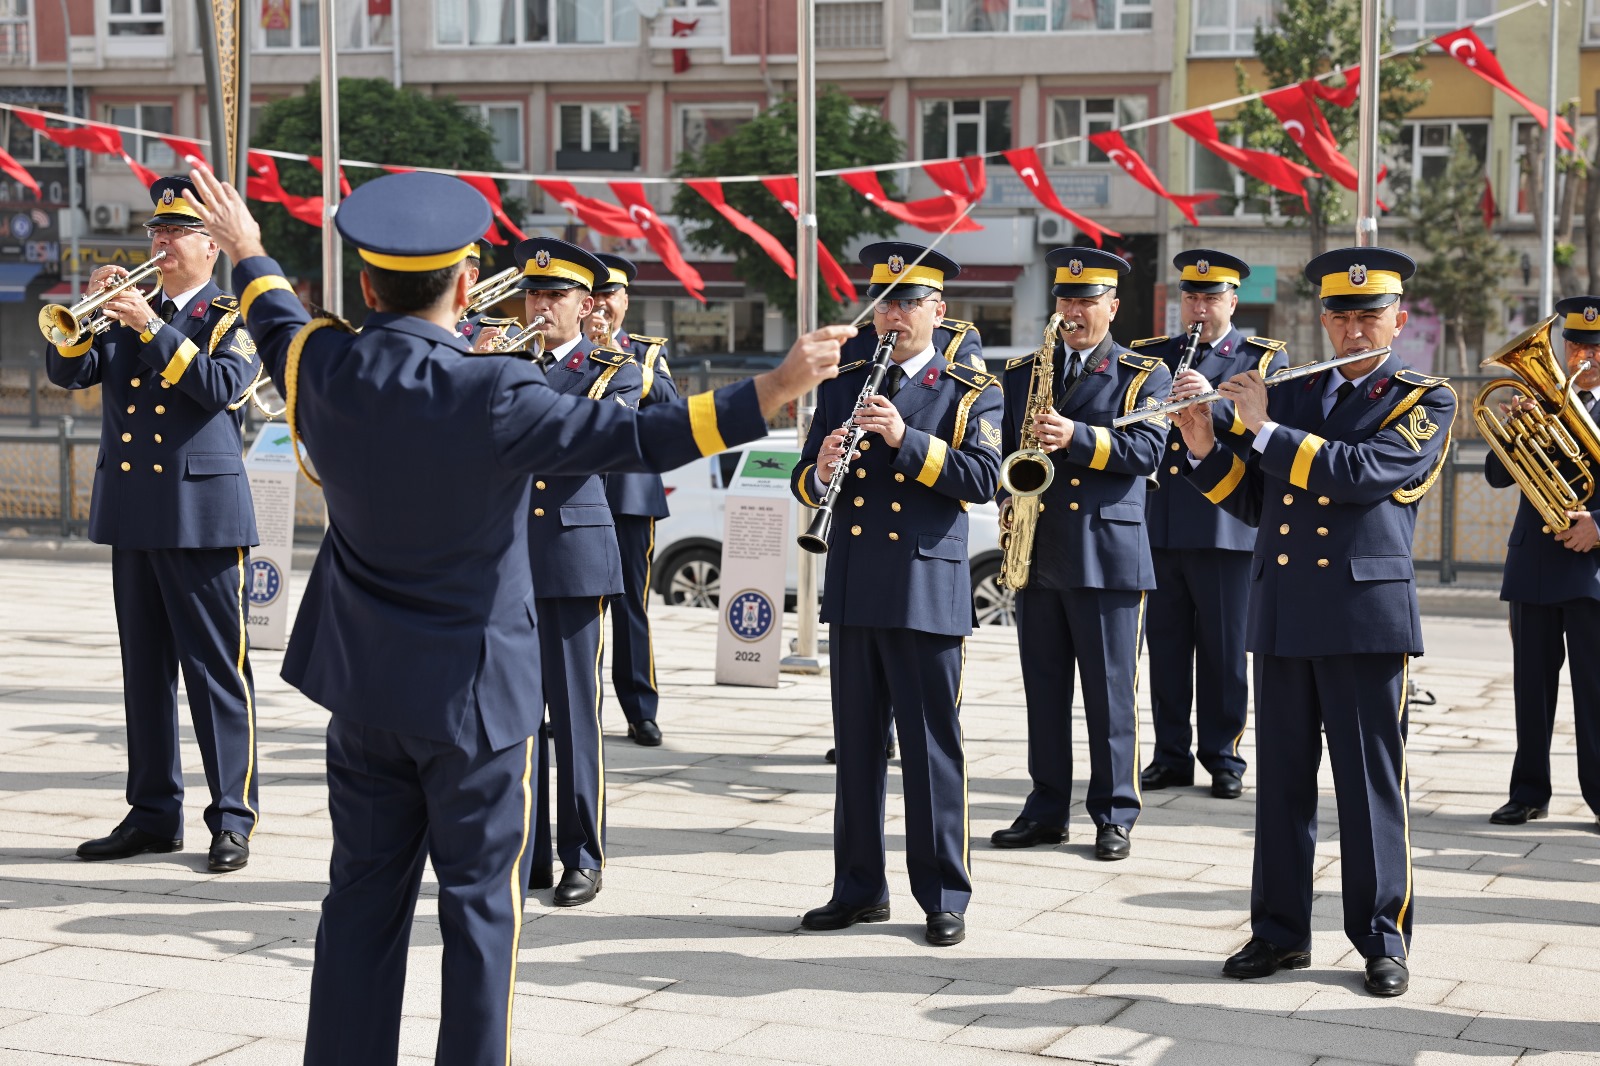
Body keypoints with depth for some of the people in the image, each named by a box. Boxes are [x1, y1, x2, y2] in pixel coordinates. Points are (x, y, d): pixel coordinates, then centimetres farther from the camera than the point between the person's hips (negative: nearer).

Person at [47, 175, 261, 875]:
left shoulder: (235, 319, 0)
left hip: (204, 515, -6)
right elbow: (66, 373, 6)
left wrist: (153, 327, -21)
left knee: (218, 671, -3)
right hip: (133, 517, 6)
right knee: (144, 671, 10)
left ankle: (233, 818, 3)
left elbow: (221, 386, -17)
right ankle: (153, 815, 18)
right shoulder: (129, 314, 15)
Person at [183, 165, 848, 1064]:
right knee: (481, 904, 5)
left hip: (365, 686, 5)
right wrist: (773, 390, -28)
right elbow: (641, 437, -26)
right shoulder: (495, 398, -22)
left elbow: (279, 324, 18)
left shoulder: (323, 370, -5)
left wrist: (248, 254, 38)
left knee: (364, 895, 14)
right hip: (476, 692, -5)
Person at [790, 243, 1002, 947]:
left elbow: (983, 477, -13)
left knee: (933, 746, 0)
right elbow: (804, 482, 10)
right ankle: (859, 888, 20)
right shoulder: (843, 384, 13)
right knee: (856, 745, 10)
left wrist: (906, 439, -23)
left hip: (928, 590, -4)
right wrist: (820, 473, -13)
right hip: (852, 589, 4)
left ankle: (944, 897, 9)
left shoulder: (970, 393, 2)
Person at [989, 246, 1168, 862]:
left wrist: (1077, 436, -24)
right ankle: (1046, 811, 16)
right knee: (1043, 688, 8)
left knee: (1110, 690, -1)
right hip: (1036, 551, 4)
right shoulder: (1022, 371, 15)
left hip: (1108, 555, -4)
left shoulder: (1144, 376, 4)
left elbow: (1146, 449, -11)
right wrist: (1006, 498, -4)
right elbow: (1000, 446, 15)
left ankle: (1115, 816, 8)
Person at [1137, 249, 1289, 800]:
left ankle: (1223, 757, 12)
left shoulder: (1264, 359, 5)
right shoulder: (1149, 355, 15)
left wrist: (1210, 403, -25)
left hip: (1225, 526, -3)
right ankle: (1171, 755, 16)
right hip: (1158, 523, 3)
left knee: (1222, 648, 1)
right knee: (1165, 645, 7)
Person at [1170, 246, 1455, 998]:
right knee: (1281, 779, 8)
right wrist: (1205, 448, -2)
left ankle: (1384, 938, 10)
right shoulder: (1289, 393, 15)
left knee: (1372, 780, 0)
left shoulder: (1424, 402, 0)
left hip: (1366, 613, -4)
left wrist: (1264, 428, -14)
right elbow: (1254, 503, 14)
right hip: (1284, 613, 5)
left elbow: (1363, 472, -17)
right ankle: (1280, 930, 17)